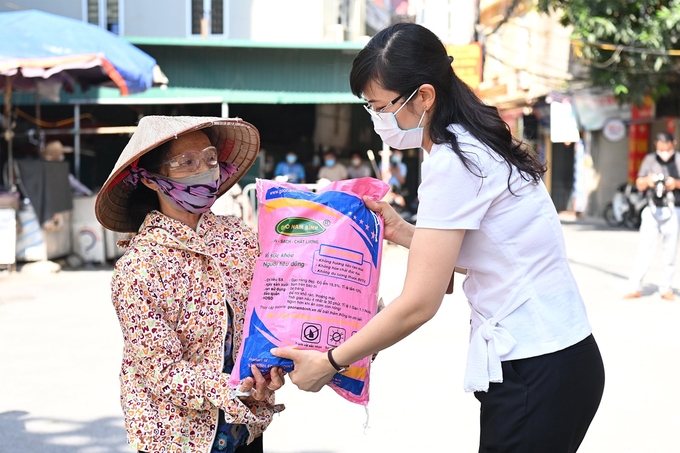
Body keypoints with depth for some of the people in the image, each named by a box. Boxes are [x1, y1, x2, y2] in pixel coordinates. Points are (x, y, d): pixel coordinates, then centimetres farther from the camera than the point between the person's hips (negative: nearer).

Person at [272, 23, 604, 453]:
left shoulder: (453, 163, -18)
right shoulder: (480, 145, 10)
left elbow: (420, 304, -19)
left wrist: (328, 363, -10)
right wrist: (404, 232, 12)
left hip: (536, 375, -9)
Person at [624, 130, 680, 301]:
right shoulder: (650, 160, 7)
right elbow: (639, 185, 8)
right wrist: (647, 181, -13)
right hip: (653, 211, 1)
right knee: (644, 249, -5)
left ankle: (666, 288, 14)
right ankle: (635, 287, -1)